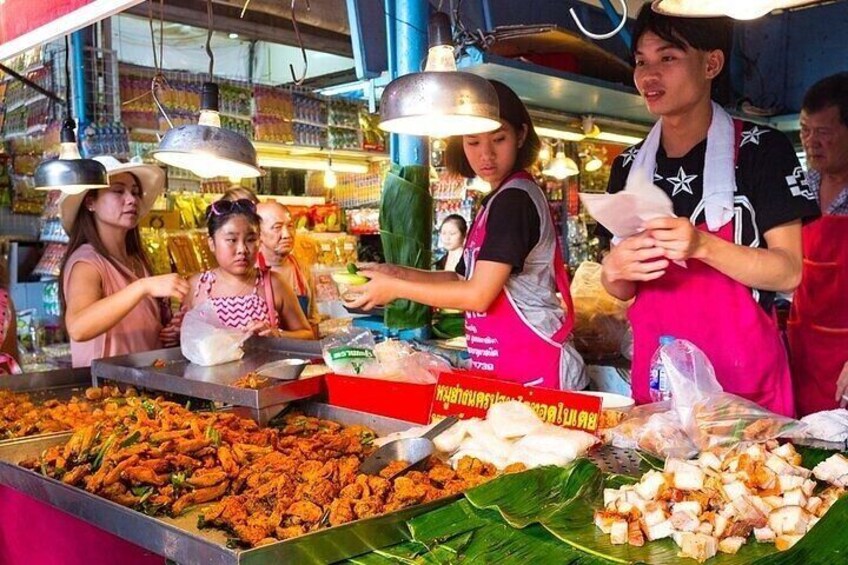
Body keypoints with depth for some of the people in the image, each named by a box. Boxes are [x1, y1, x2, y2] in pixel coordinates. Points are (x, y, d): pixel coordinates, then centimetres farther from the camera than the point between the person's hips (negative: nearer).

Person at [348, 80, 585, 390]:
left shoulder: (515, 199, -14)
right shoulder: (499, 200, 15)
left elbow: (478, 295, -19)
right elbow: (464, 279, 18)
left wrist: (396, 288, -11)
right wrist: (399, 273, 7)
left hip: (534, 373, -9)